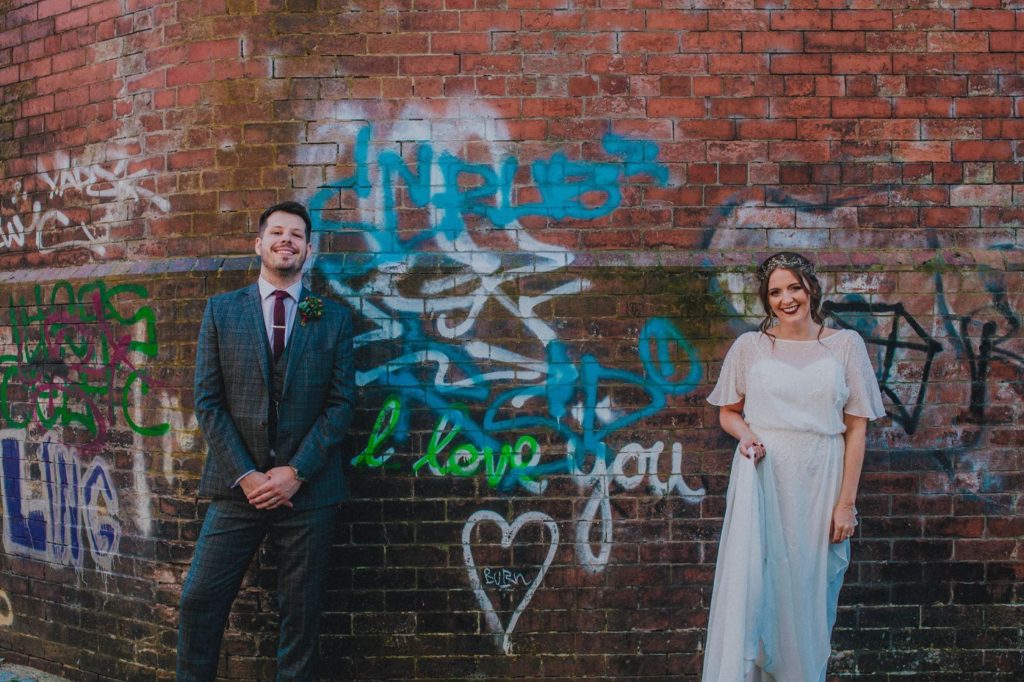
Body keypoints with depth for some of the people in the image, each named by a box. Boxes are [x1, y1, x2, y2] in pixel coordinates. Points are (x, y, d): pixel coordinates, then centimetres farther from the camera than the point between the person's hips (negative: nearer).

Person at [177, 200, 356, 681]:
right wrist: (246, 475, -8)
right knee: (199, 602, 2)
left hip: (308, 489, 0)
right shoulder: (221, 310, 5)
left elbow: (341, 403, 0)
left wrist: (296, 472, -10)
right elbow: (207, 401, 1)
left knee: (300, 613, 7)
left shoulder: (334, 319, 4)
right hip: (239, 486, 1)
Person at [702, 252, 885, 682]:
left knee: (811, 591, 8)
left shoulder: (845, 345, 3)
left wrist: (846, 501, -3)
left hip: (820, 484, 0)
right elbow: (727, 411, 13)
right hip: (762, 479, 0)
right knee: (755, 583, -1)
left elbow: (856, 428, 2)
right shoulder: (750, 346, 4)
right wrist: (744, 433, -10)